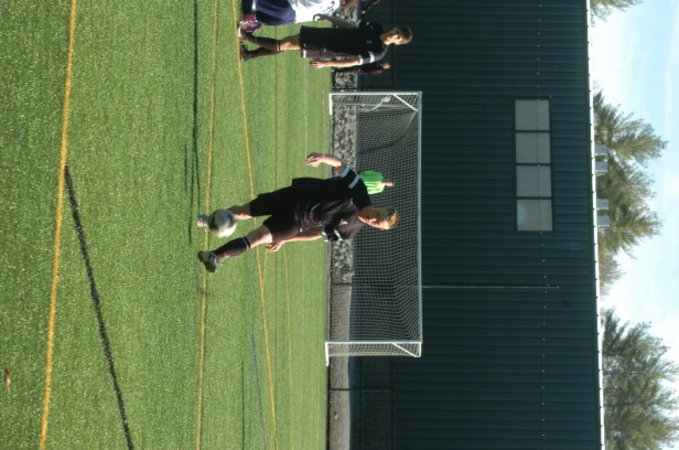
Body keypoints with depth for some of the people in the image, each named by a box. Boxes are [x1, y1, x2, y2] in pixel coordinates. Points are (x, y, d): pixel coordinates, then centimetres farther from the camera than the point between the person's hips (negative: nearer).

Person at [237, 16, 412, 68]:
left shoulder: (378, 52, -20)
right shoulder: (376, 28, -1)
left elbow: (353, 62, -22)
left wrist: (326, 63, -26)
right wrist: (328, 17, 10)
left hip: (322, 49, -5)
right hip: (325, 34, 5)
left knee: (280, 46, -7)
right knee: (283, 43, 5)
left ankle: (247, 37, 9)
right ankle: (248, 55, 21)